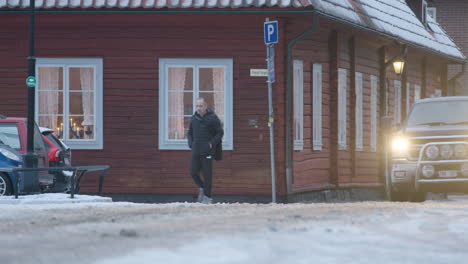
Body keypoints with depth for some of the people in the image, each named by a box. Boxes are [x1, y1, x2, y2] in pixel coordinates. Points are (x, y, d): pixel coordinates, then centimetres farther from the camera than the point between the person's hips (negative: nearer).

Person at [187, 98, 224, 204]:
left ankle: (208, 197, 6)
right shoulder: (194, 118, 9)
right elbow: (190, 133, 20)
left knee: (207, 174, -3)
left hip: (207, 151, -4)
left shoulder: (212, 118, -5)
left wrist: (212, 143, -13)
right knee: (193, 172, -1)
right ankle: (202, 188, 23)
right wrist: (190, 143, 3)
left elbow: (220, 132, -2)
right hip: (196, 151, 5)